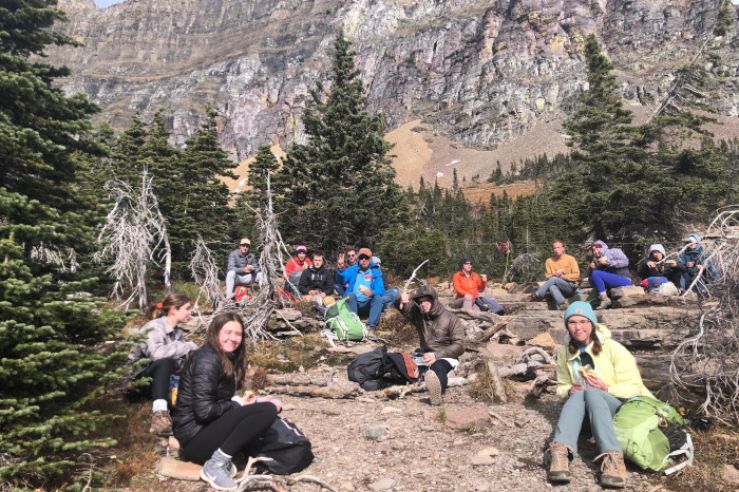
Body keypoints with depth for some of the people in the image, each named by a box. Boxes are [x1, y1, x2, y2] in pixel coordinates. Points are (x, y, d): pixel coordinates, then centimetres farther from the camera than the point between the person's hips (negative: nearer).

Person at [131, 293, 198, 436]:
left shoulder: (177, 331, 8)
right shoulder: (154, 326, -16)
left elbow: (179, 360, -1)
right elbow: (156, 352, -36)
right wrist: (188, 346, -27)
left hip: (156, 376, 8)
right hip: (137, 373, -8)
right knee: (165, 362, -36)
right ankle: (159, 413, -48)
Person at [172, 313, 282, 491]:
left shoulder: (227, 358, 12)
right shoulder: (208, 360, -17)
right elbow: (204, 411, -24)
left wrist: (255, 401, 1)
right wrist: (238, 404, -10)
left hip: (206, 429, 10)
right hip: (196, 437, -10)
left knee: (272, 405, 8)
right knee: (267, 410, -21)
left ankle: (223, 456, -2)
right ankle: (216, 464, -16)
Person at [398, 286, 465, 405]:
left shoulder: (450, 318, -4)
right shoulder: (418, 315, 10)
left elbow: (459, 346, -10)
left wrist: (437, 355, -24)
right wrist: (403, 300, -22)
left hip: (445, 357, -5)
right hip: (425, 356, 6)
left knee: (437, 367, -42)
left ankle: (437, 393, -72)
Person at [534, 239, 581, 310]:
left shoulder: (570, 259, 0)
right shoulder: (549, 261, 7)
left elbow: (576, 275, -3)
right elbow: (548, 277, 5)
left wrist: (562, 276, -13)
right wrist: (555, 274, -16)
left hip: (570, 287, -2)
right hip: (558, 287, 2)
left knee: (554, 279, -30)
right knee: (552, 287, -35)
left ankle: (538, 295, -25)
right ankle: (562, 304, -48)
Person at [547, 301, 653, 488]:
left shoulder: (612, 348, -9)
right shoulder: (564, 352, 3)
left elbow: (634, 387, -8)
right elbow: (562, 386, 13)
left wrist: (607, 388, -25)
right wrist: (570, 390, -11)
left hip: (621, 407, -3)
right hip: (587, 411, 3)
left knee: (591, 392, -34)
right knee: (578, 394, -32)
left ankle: (612, 457, -49)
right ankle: (560, 451, -52)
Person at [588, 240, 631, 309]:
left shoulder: (614, 251, 4)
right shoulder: (597, 259, 19)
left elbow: (625, 262, -11)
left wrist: (608, 262, -14)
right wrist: (592, 268, -1)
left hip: (624, 280, -7)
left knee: (596, 274, -21)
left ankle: (605, 299, -23)